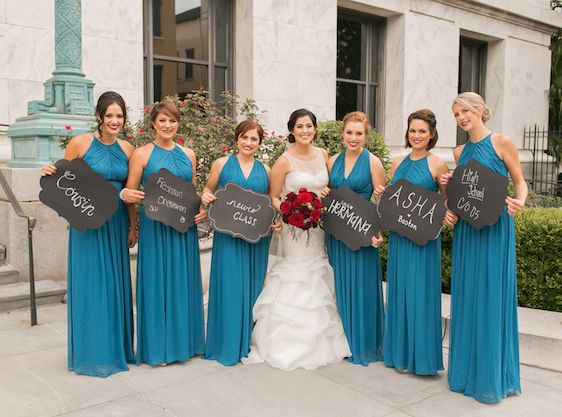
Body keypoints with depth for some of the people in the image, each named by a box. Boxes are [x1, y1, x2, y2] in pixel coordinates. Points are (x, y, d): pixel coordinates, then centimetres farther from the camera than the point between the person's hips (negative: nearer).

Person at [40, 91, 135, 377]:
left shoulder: (127, 149, 6)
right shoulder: (80, 144, -6)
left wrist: (132, 227, 10)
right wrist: (50, 174, -21)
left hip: (116, 224, 4)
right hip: (87, 223, -4)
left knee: (116, 283, 11)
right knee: (90, 283, 2)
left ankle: (116, 347, 26)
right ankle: (92, 352, 17)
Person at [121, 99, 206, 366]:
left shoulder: (188, 154, 11)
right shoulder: (141, 154, -1)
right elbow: (130, 193, -2)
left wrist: (202, 209, 0)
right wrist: (126, 195, -24)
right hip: (154, 227, -4)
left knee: (183, 282, 9)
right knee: (156, 282, 1)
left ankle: (182, 341, 23)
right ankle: (157, 348, 13)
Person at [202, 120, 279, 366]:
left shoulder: (265, 170, 10)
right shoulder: (222, 164, 4)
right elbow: (208, 191, 12)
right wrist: (206, 197, -10)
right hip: (227, 235, -2)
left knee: (253, 286, 8)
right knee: (229, 286, -2)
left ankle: (249, 342, 22)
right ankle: (227, 345, 10)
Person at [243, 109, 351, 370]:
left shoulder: (322, 155, 5)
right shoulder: (284, 161, -11)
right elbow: (273, 197, -7)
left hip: (321, 225, 6)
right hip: (295, 227, -5)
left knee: (320, 279, 13)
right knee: (296, 278, -2)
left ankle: (322, 341, 30)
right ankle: (290, 344, 12)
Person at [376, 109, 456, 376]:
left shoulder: (438, 165, -5)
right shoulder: (398, 163, 10)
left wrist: (448, 216, -21)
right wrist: (381, 196, -3)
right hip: (398, 236, 5)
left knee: (420, 293, -1)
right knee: (398, 291, 11)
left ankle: (421, 357, 13)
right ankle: (400, 353, 24)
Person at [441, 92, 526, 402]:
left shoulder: (502, 142, -3)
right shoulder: (460, 152, 13)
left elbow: (520, 182, 0)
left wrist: (519, 201, -20)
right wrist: (447, 186, -2)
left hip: (495, 228, -6)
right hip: (465, 228, 6)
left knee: (491, 297, -2)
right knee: (466, 296, 9)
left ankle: (492, 376, 11)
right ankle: (467, 369, 22)